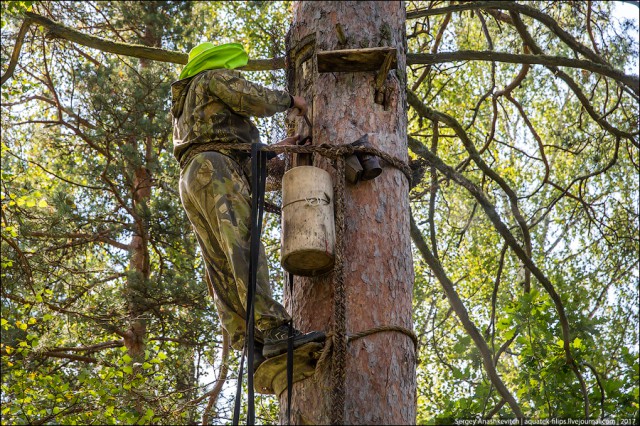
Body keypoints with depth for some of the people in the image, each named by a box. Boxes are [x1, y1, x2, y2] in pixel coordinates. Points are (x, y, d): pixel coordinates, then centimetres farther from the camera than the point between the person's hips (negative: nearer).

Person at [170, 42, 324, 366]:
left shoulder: (186, 109, 40)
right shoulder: (215, 77, 15)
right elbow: (254, 99, -3)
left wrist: (274, 148, 38)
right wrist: (288, 99, 14)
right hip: (215, 170, -9)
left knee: (223, 270, -8)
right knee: (244, 250, -24)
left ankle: (254, 349, -21)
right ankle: (274, 331, -39)